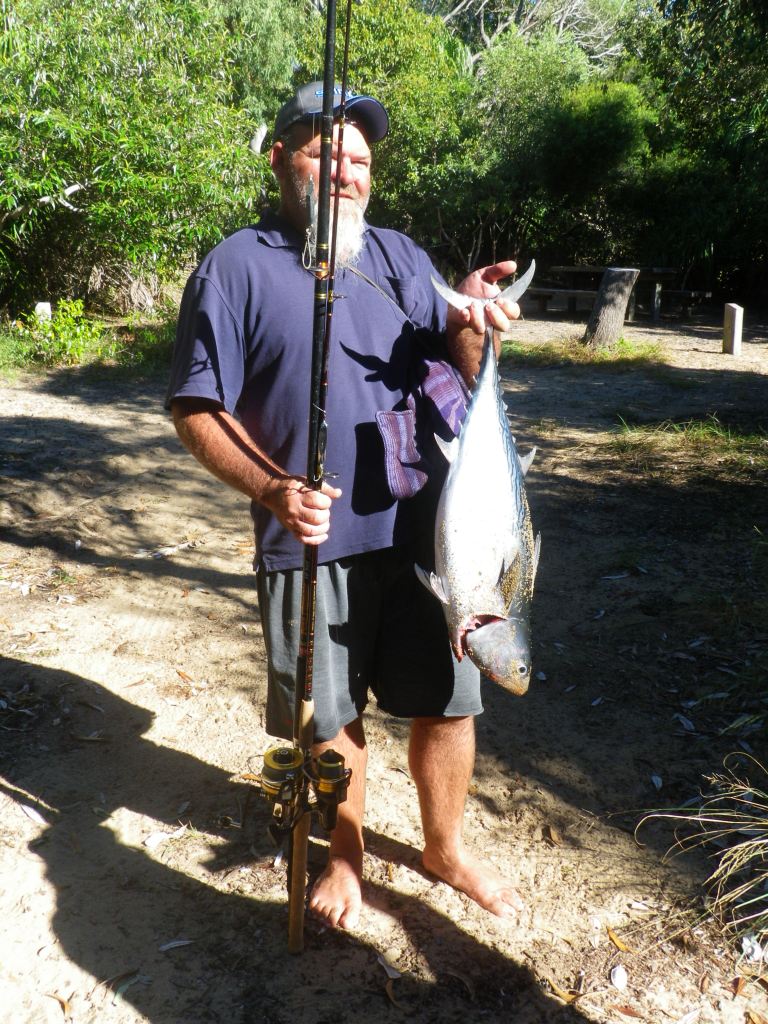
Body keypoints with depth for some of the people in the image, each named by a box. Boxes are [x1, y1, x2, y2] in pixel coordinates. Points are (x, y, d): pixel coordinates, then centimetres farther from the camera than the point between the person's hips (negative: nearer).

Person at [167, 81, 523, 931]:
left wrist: (467, 320, -16)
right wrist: (270, 488, -22)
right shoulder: (235, 269, -3)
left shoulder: (398, 257, 10)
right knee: (332, 716, 12)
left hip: (418, 529, 4)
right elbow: (196, 409, -6)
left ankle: (445, 847, 38)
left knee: (447, 701, 12)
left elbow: (456, 369, 7)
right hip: (311, 542, -3)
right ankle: (347, 855, 40)